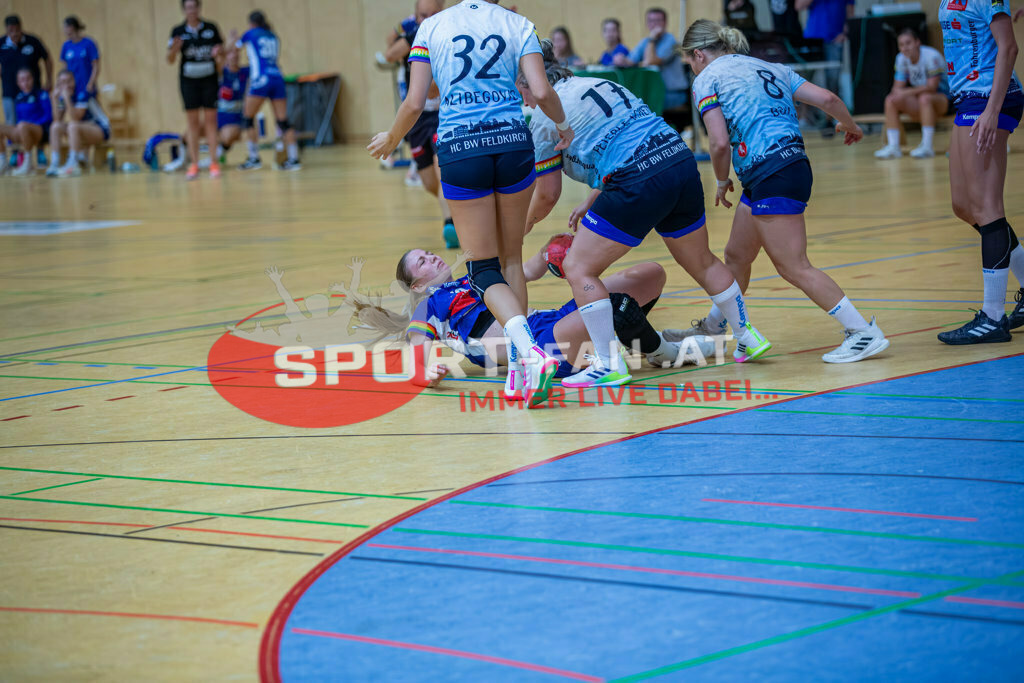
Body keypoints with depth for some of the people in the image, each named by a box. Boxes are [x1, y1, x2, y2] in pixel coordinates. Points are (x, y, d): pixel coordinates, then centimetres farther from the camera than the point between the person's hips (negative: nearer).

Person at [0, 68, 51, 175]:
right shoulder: (19, 98, 14)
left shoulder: (42, 94, -4)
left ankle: (29, 164, -30)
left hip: (42, 131, -6)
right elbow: (18, 118, 17)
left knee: (22, 126, -38)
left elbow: (48, 116, -10)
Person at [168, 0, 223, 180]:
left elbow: (221, 48, 11)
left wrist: (218, 52, -12)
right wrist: (174, 49, -21)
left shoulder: (211, 28, 2)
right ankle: (194, 165, 3)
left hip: (209, 79, 0)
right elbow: (170, 60, 0)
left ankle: (214, 164, 2)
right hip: (188, 80, 0)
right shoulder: (178, 31, 1)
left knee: (210, 120, -2)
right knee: (193, 122, 0)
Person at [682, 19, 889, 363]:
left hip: (771, 176, -9)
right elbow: (827, 99, 11)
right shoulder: (769, 68, 20)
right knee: (736, 255, 22)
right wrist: (850, 126, 31)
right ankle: (710, 330, 39)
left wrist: (722, 182, 8)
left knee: (794, 268, -6)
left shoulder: (707, 79, 1)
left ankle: (864, 333, -9)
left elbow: (719, 142, -11)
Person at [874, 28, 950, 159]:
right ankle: (893, 146, -23)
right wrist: (896, 94, -25)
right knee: (891, 100, -16)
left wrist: (907, 92, -29)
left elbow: (932, 87, -25)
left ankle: (927, 146, -38)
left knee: (925, 98, -38)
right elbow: (898, 87, 0)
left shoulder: (931, 56, -20)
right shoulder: (901, 58, -1)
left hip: (943, 98, -6)